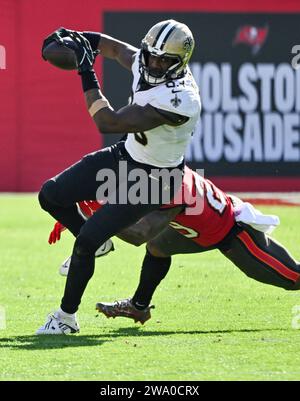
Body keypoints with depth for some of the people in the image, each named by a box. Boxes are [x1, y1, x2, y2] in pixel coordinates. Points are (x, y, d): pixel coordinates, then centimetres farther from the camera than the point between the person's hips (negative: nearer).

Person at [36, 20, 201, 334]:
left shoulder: (178, 99, -36)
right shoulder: (145, 62, -11)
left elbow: (107, 122, -34)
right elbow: (114, 47, 12)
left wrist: (86, 72, -29)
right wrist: (74, 38, -7)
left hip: (151, 180, -8)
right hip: (124, 155, 8)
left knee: (86, 240, -13)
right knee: (51, 196, 5)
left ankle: (67, 317, 6)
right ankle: (94, 244, 31)